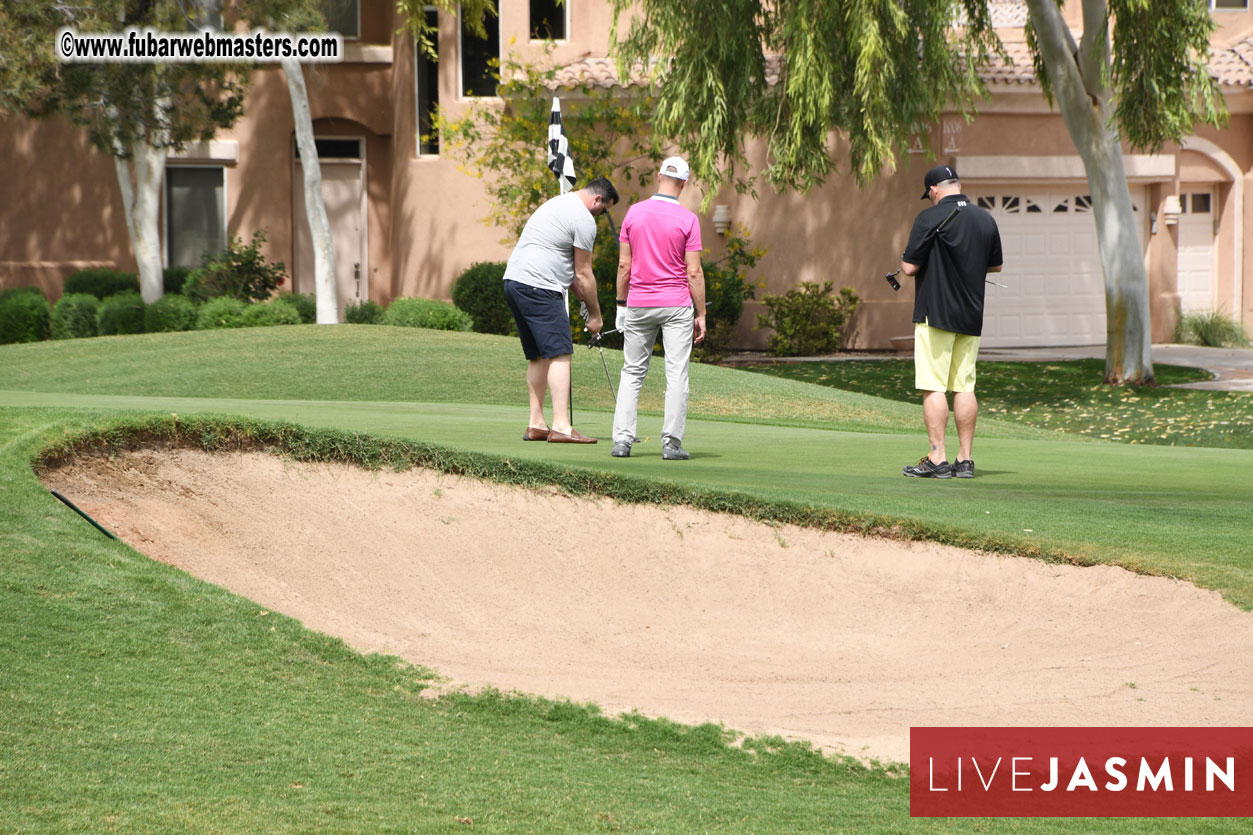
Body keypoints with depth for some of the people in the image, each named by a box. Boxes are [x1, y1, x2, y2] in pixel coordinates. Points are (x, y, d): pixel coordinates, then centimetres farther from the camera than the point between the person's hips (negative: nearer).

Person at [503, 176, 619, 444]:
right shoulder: (584, 219, -7)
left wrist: (584, 300, 28)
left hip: (514, 281, 10)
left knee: (539, 356, 14)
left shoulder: (557, 204, 25)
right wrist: (595, 314, 7)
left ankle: (536, 424, 15)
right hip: (539, 287, -10)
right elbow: (584, 274, -3)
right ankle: (561, 427, -19)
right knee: (559, 354, -12)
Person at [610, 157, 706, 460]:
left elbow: (624, 265, 1)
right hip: (677, 305, -3)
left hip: (638, 304, 3)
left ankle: (622, 439, 2)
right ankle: (671, 443, -4)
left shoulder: (634, 213, -1)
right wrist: (701, 314, -2)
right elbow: (694, 272, -8)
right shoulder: (688, 219, -8)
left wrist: (621, 304, 10)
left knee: (632, 373, 11)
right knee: (676, 374, 0)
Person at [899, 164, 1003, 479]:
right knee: (964, 387, 9)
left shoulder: (930, 218, -12)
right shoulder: (985, 220, 7)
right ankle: (965, 460, 7)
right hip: (971, 316, 6)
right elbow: (995, 265, 19)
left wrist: (904, 263, 11)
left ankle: (937, 459, -9)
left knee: (933, 387, -5)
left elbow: (909, 267, -11)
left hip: (935, 314, -6)